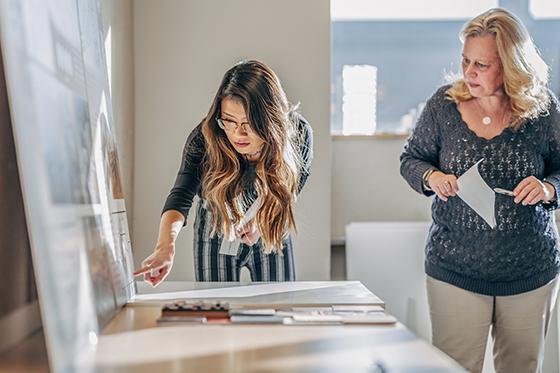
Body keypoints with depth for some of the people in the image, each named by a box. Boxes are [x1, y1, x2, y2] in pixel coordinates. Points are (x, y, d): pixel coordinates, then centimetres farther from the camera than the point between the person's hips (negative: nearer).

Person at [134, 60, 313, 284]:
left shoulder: (298, 134, -25)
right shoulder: (205, 137, -29)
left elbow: (291, 193, -7)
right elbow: (182, 194, -38)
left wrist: (261, 220, -22)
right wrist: (165, 246, -54)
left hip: (272, 234, 1)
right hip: (216, 235, -1)